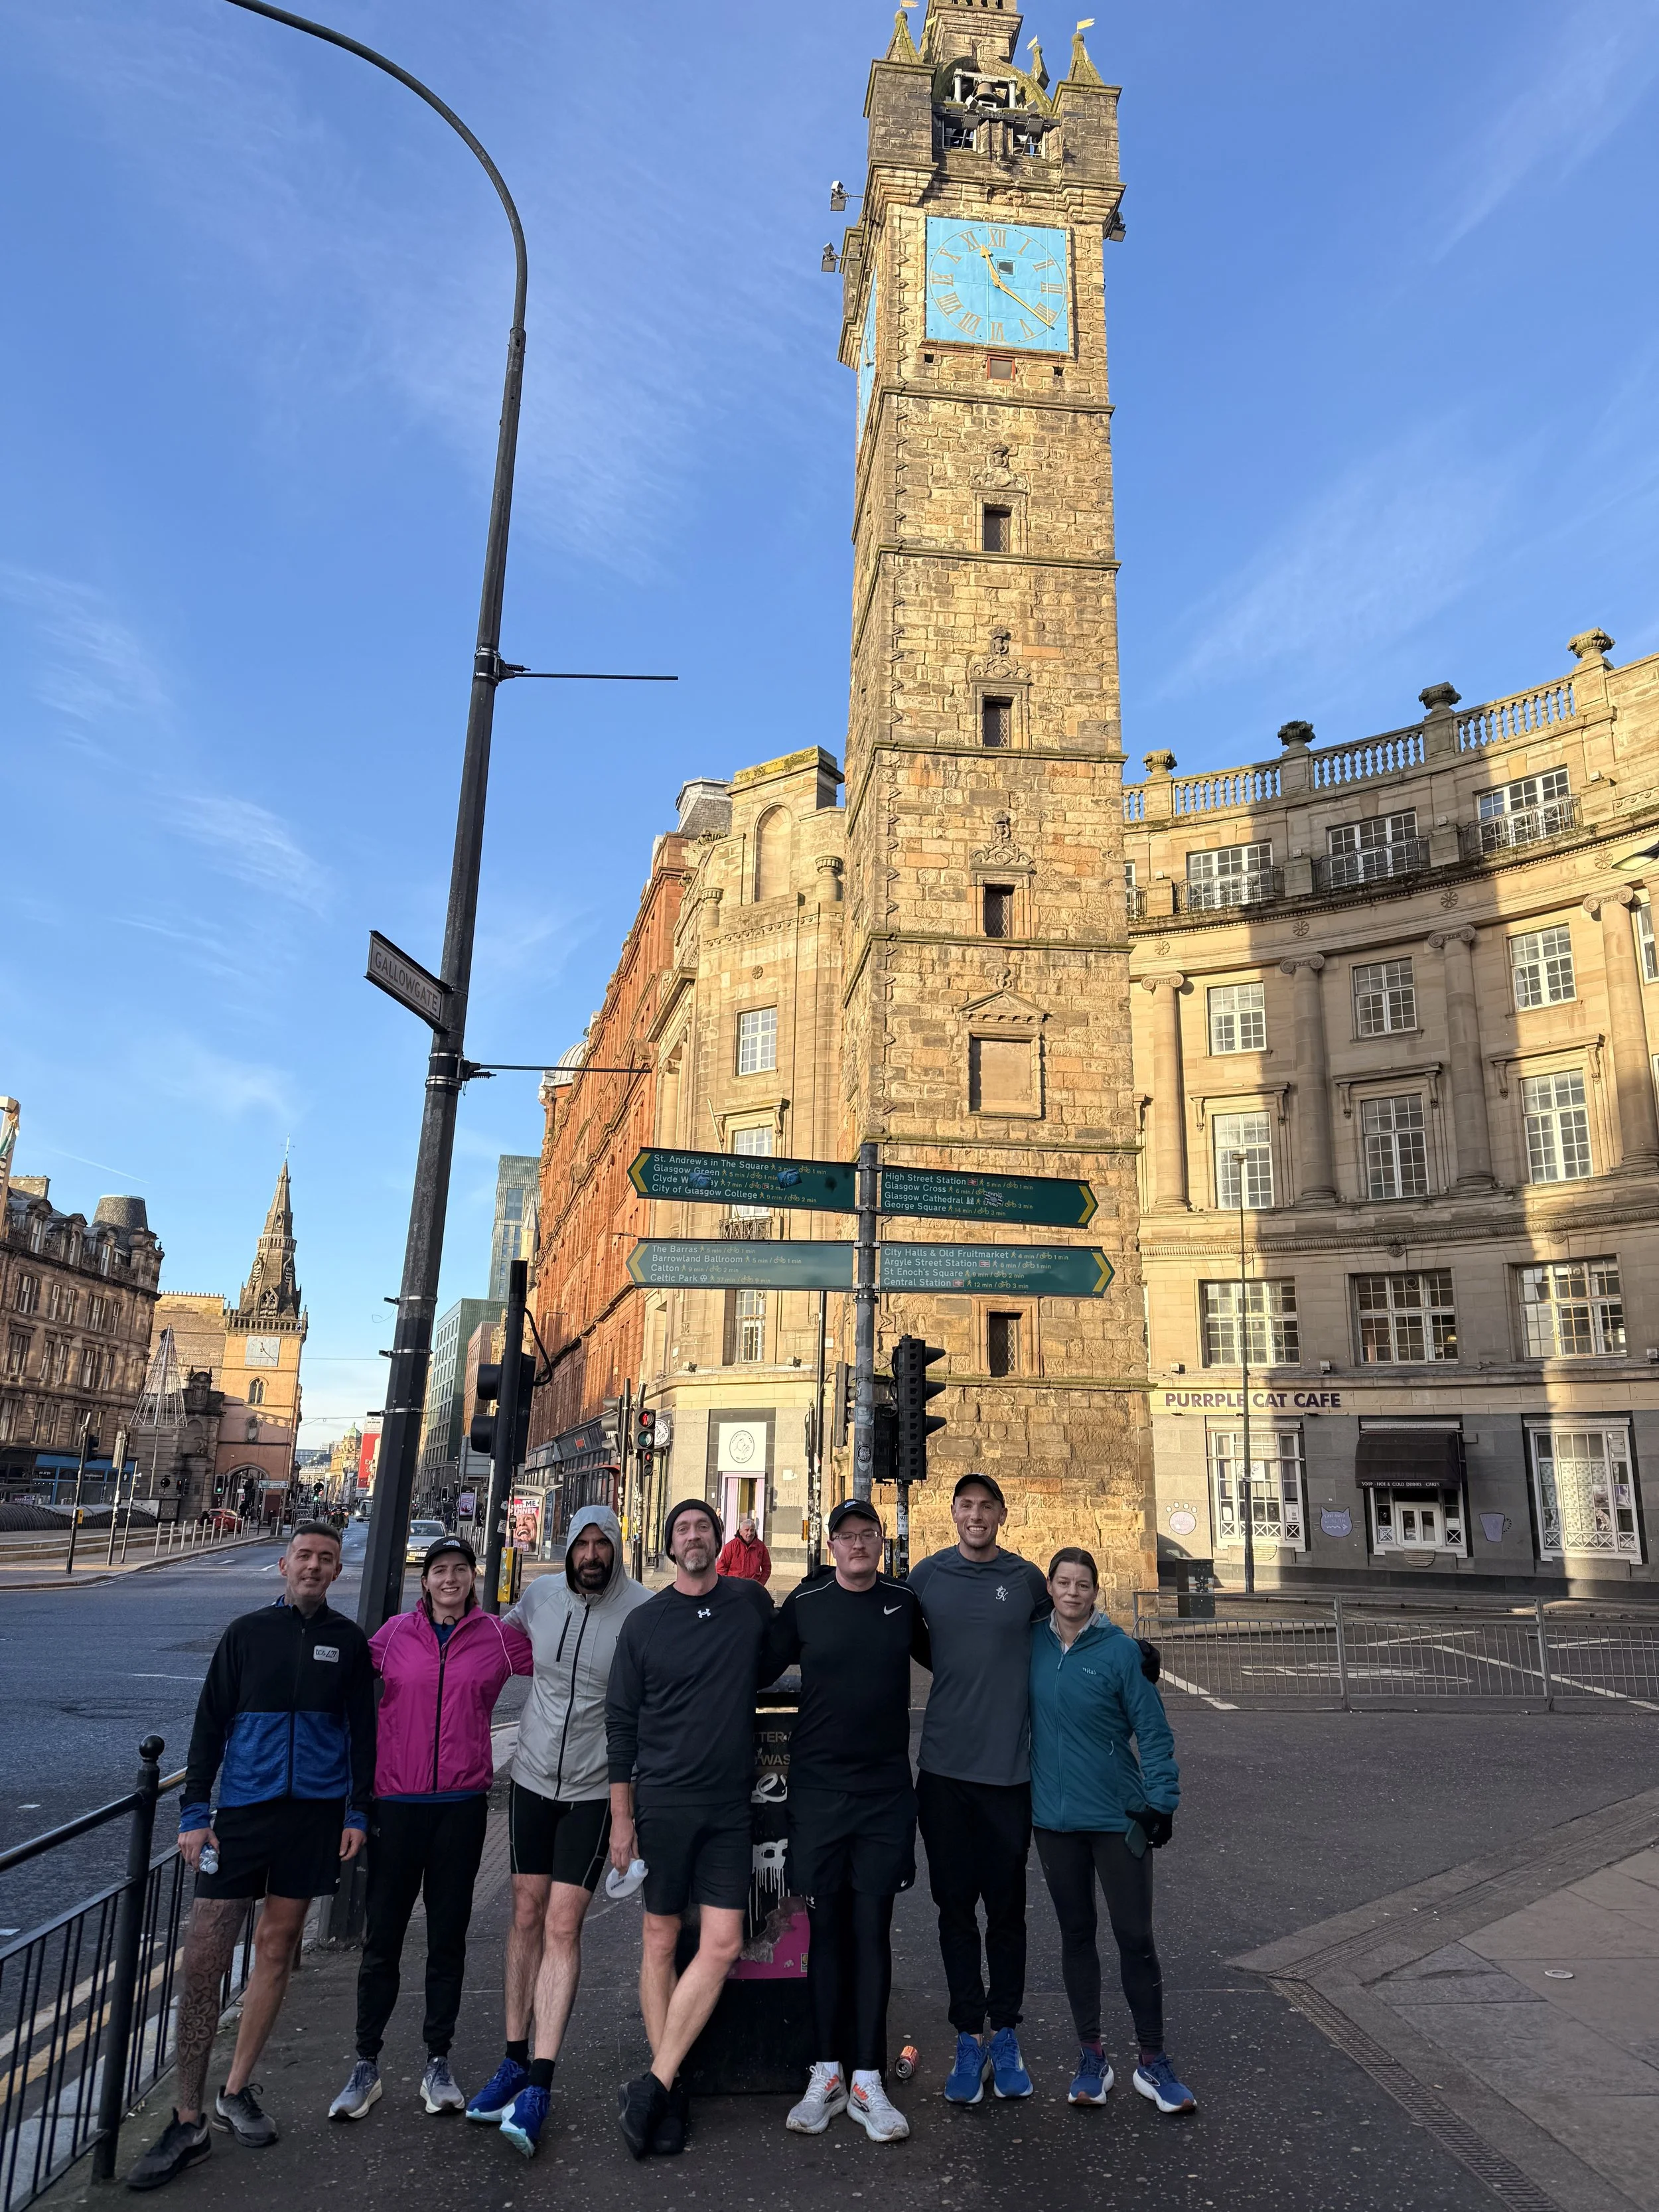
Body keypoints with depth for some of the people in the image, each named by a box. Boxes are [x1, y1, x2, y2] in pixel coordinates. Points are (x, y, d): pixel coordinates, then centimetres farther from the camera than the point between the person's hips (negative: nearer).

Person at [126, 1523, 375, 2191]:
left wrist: (357, 1812, 3)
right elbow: (210, 1724, 4)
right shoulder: (247, 1633, 3)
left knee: (277, 1947, 9)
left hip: (315, 1813, 1)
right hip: (242, 1810, -1)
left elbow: (362, 1732, 8)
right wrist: (195, 1811, -2)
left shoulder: (349, 1642, 5)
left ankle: (236, 2091, 26)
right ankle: (187, 2123, 6)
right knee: (203, 1957, -4)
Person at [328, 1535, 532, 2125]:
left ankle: (438, 2064, 24)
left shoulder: (499, 1638, -2)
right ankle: (366, 2067, 22)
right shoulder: (394, 1634, -1)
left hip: (461, 1804, 0)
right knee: (382, 1937, 8)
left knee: (448, 1937, 10)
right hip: (395, 1800, 0)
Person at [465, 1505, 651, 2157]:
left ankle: (538, 2086, 0)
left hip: (597, 1788, -4)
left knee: (563, 1925, -6)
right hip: (533, 1777, 4)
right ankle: (515, 2061, 24)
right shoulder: (541, 1594, -3)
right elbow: (505, 1630, 21)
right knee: (527, 1915, 11)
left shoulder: (643, 1611, -16)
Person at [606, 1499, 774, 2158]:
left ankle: (652, 2084, 5)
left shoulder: (751, 1602, 4)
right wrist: (621, 1817, 0)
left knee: (722, 1945, -5)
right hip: (663, 1800, -2)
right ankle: (668, 2096, 15)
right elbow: (620, 1723, 2)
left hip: (730, 1805, 2)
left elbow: (772, 1663, 24)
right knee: (660, 1943, 5)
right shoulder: (644, 1622, -1)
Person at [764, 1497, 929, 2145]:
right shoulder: (804, 1604, -1)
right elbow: (761, 1668, 6)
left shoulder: (904, 1601, 3)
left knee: (872, 1929, 4)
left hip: (885, 1788, 1)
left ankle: (867, 2081, 11)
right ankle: (826, 2076, 17)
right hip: (817, 1784, 0)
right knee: (826, 1927, 6)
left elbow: (943, 1658, 18)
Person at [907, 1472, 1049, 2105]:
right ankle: (968, 2038, 21)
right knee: (955, 1906, 8)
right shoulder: (927, 1576, 0)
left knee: (1006, 1907, 10)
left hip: (1009, 1767, 0)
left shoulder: (1027, 1578, 1)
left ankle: (1005, 2034, 25)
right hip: (944, 1767, 0)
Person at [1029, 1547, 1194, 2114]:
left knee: (1135, 1936, 3)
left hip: (1118, 1814, -3)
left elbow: (1152, 1728, -7)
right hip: (1054, 1815, 3)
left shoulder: (1120, 1649, -11)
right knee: (1076, 1934, 13)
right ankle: (1091, 2057, 27)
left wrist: (1160, 1800, -11)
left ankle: (1153, 2062, 19)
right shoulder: (1032, 1645, -2)